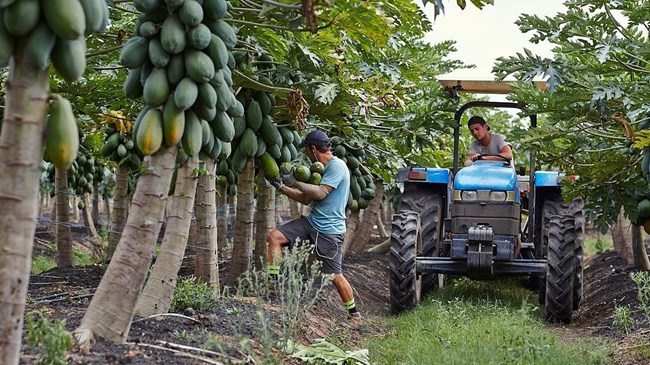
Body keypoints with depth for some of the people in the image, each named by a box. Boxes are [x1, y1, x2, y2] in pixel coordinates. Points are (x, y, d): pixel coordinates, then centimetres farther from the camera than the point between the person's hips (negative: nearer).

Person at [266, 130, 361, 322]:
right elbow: (306, 199, 19)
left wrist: (294, 182, -15)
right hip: (311, 222, 9)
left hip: (329, 230, -9)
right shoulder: (321, 169, 15)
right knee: (274, 237, -6)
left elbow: (320, 193, -23)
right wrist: (281, 187, 14)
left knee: (335, 276, -3)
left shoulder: (337, 166, -13)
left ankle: (354, 313, 15)